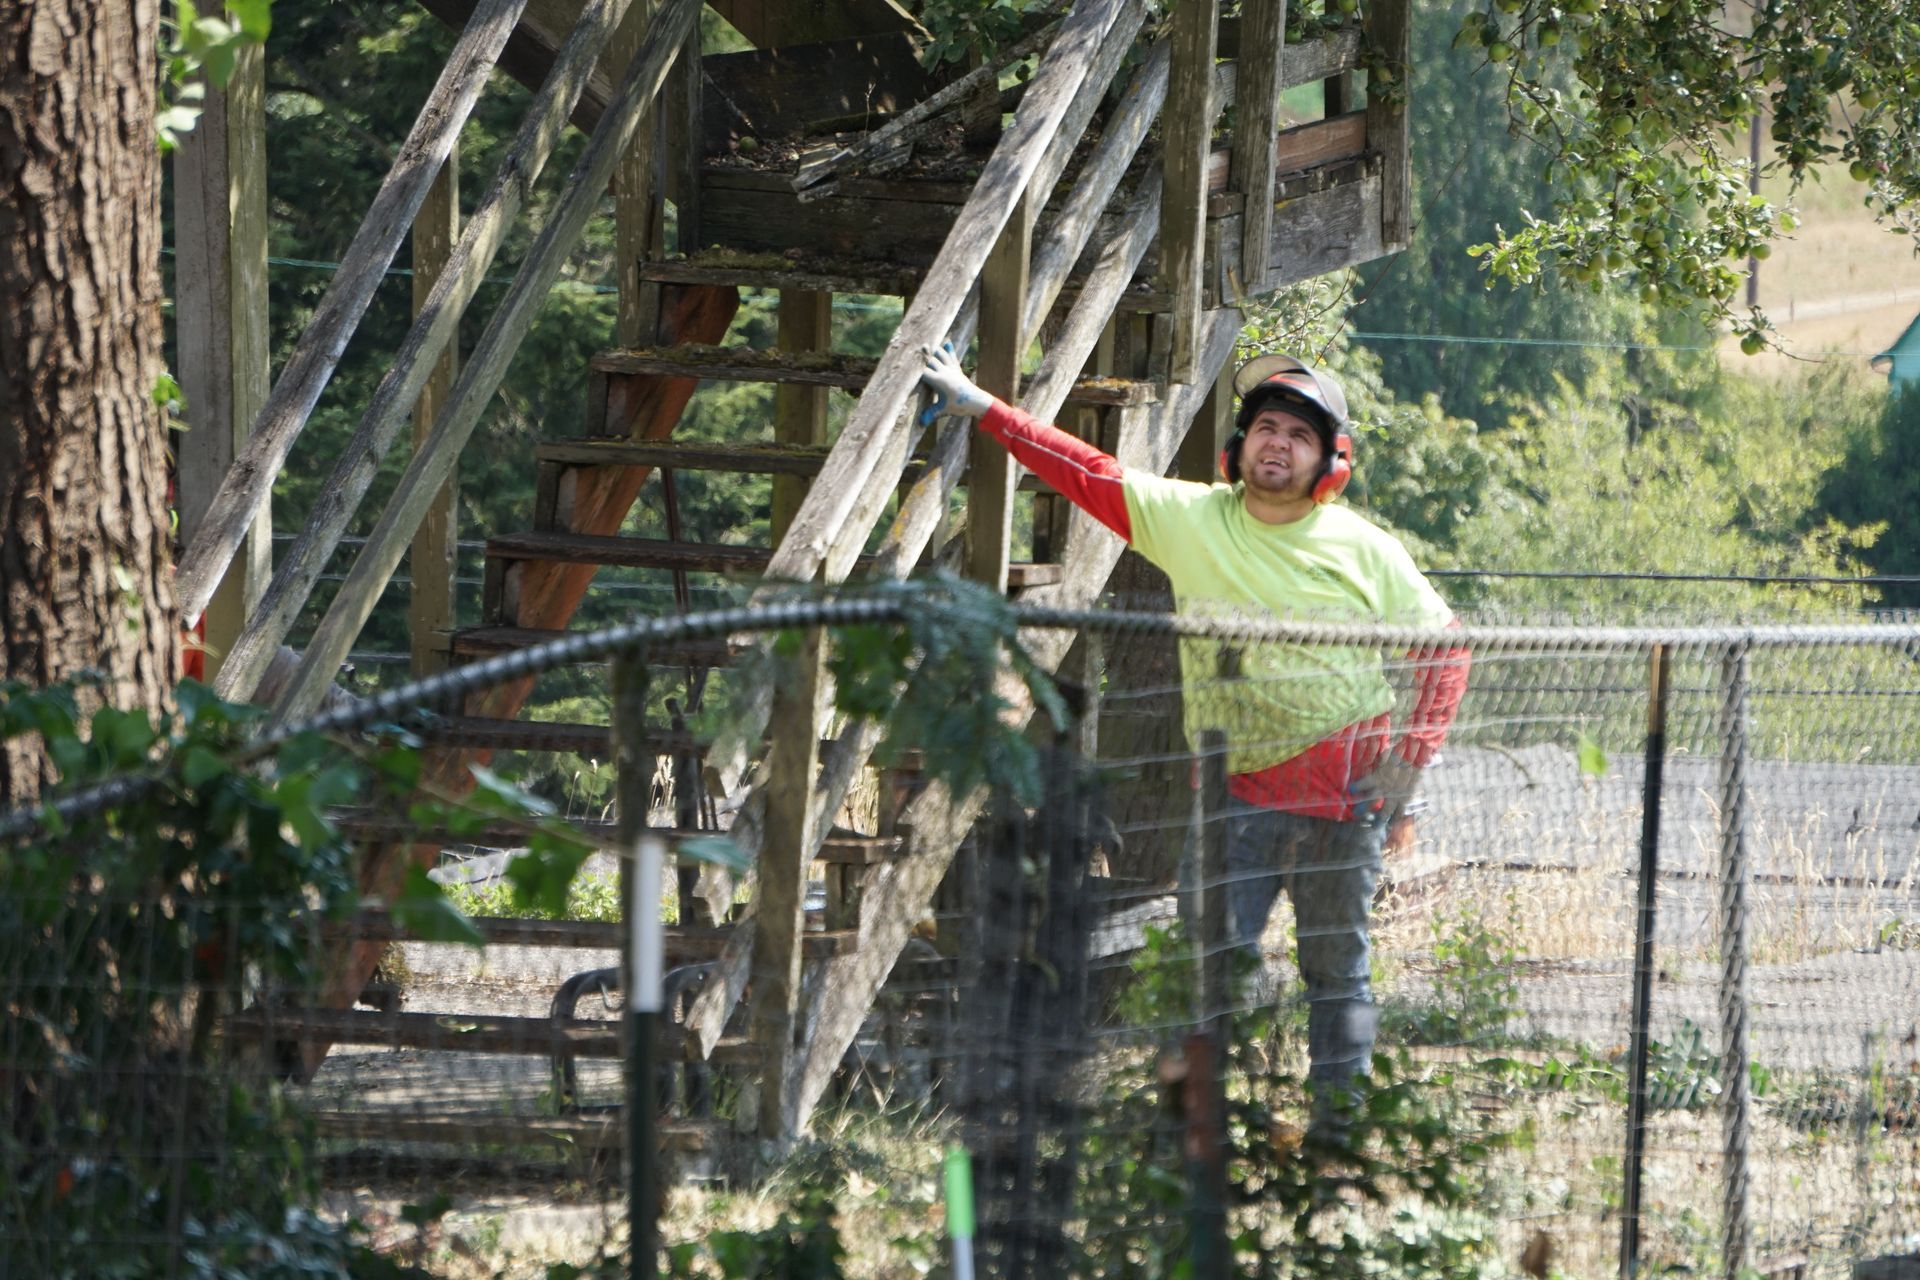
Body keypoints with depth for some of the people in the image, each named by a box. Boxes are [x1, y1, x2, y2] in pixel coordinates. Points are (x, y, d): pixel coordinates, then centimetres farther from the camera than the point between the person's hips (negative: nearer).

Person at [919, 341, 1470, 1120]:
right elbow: (1087, 475, 6)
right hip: (1239, 790, 1)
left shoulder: (1367, 552, 2)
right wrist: (982, 410, 4)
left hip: (1345, 793, -1)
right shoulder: (1190, 519, 4)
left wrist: (1414, 756, -2)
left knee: (1337, 969, 6)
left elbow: (1444, 643, 8)